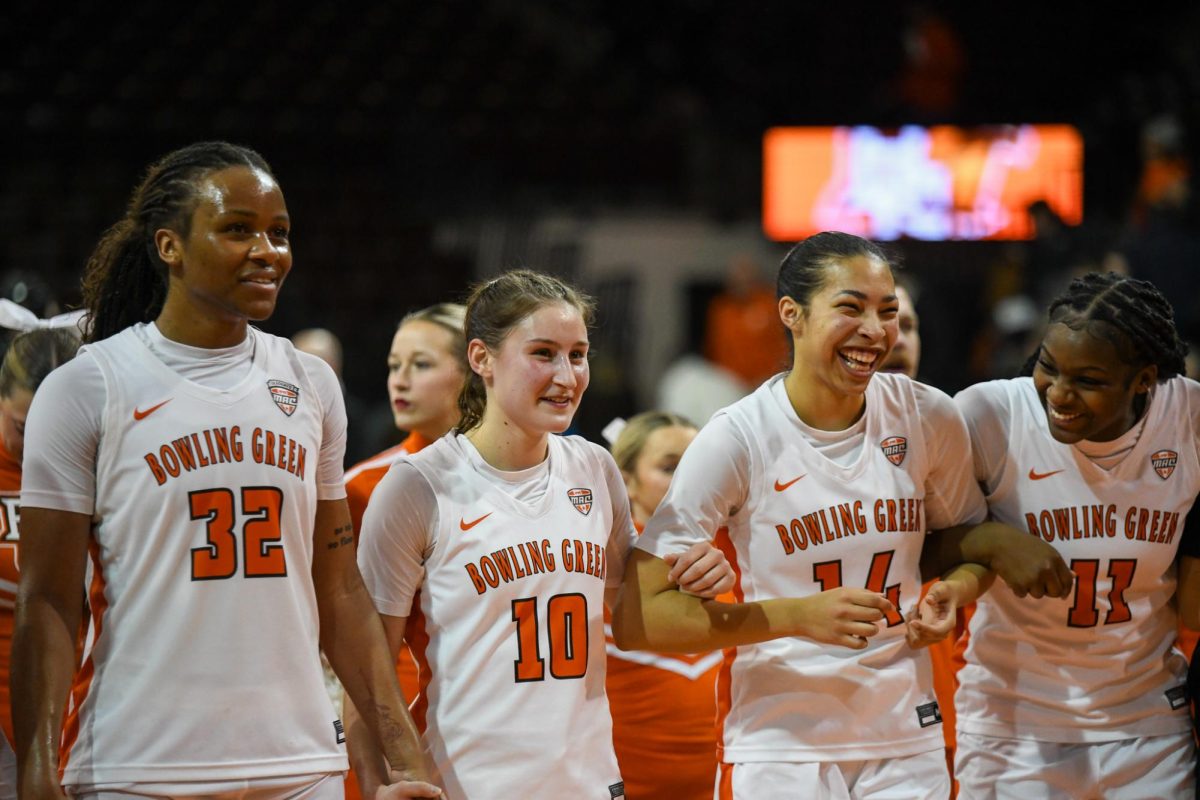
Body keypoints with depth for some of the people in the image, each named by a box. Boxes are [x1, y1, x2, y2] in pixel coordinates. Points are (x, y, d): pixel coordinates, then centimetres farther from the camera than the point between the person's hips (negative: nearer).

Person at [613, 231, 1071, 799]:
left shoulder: (929, 418, -2)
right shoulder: (738, 439, -13)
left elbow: (965, 534, 17)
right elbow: (637, 619, -16)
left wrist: (954, 589, -7)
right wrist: (799, 614, -25)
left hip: (906, 745, 4)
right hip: (778, 748, -3)